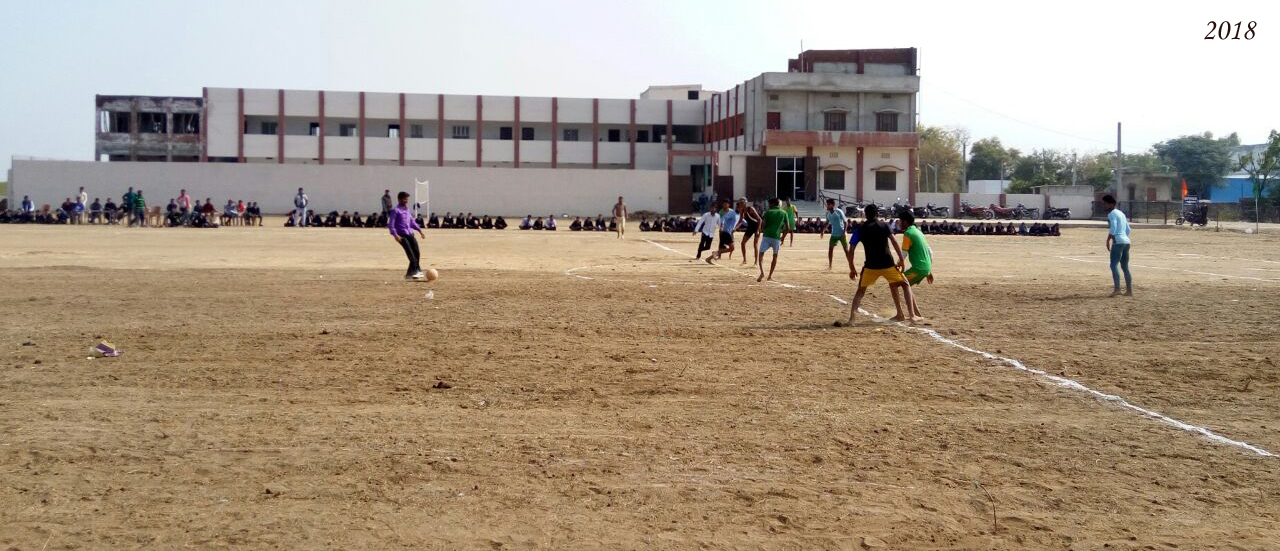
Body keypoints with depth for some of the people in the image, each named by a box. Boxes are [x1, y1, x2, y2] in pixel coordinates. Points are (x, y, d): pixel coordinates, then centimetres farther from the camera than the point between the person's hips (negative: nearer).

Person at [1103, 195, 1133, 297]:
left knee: (1114, 265, -13)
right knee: (1125, 266, 11)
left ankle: (1117, 289, -24)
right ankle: (1129, 290, 10)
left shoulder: (1112, 214, -6)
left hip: (1118, 242, -9)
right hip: (1126, 241, 9)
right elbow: (1128, 230, 25)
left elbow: (1113, 228, -19)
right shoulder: (1121, 213, 22)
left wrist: (1108, 240, -18)